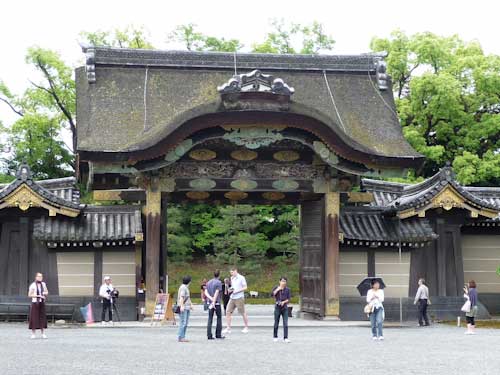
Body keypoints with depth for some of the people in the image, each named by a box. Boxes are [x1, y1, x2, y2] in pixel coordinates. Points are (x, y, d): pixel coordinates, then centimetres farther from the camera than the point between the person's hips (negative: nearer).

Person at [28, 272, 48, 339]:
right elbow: (29, 295, -9)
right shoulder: (32, 285, -8)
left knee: (42, 318, 1)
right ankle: (33, 334, 3)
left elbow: (47, 292, 17)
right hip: (35, 303, -4)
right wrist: (39, 296, -16)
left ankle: (43, 334, 5)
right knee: (34, 318, -4)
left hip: (42, 303, 4)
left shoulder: (43, 284, 6)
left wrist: (45, 293, -7)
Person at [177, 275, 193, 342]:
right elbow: (181, 297, -22)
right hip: (183, 308, -10)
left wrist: (191, 304, 32)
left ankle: (183, 337, 13)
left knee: (185, 323, 10)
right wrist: (182, 306, -28)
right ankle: (180, 337, -10)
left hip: (186, 308, 10)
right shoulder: (183, 287, -12)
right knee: (183, 323, -11)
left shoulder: (186, 287, 20)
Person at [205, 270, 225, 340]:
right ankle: (218, 334, 6)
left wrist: (211, 298, -11)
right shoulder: (219, 283, -7)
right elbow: (216, 293, -15)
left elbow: (206, 292, 1)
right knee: (219, 318, 7)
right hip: (217, 303, -5)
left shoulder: (209, 282, 12)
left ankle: (209, 335, -3)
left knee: (210, 319, 3)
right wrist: (214, 302, -19)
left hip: (210, 302, 5)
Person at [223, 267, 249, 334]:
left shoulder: (241, 278, -7)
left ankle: (246, 327, 17)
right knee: (228, 312, -3)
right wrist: (230, 289, 3)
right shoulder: (232, 278, 14)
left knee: (243, 313, 3)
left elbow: (245, 287, -8)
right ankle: (228, 328, 1)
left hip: (239, 298, -6)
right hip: (232, 298, 7)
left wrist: (237, 291, -16)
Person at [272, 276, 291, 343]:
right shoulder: (276, 288, 3)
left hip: (285, 307, 0)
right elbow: (273, 294, -12)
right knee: (276, 323, 6)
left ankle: (285, 338, -4)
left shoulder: (287, 289, 4)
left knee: (285, 323, -6)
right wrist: (278, 289, -16)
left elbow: (289, 299, 2)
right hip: (277, 307, 0)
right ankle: (275, 337, 19)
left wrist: (284, 302, -14)